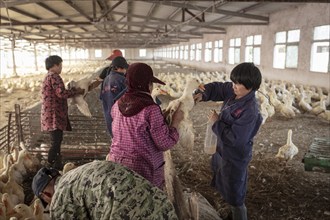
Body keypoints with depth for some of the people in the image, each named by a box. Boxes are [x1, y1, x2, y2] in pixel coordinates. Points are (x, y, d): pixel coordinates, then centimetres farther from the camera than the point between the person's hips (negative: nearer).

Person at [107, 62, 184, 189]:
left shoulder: (117, 106, 1)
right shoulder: (151, 109, -18)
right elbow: (164, 144, -14)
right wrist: (176, 122, 0)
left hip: (117, 163, 6)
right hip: (143, 169, -6)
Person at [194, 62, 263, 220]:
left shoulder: (250, 111, -32)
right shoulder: (233, 92, -9)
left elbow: (234, 138, -31)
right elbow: (217, 88, 4)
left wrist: (216, 122, -21)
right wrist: (203, 94, -15)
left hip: (235, 158, -9)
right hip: (223, 150, 9)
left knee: (235, 197, 9)